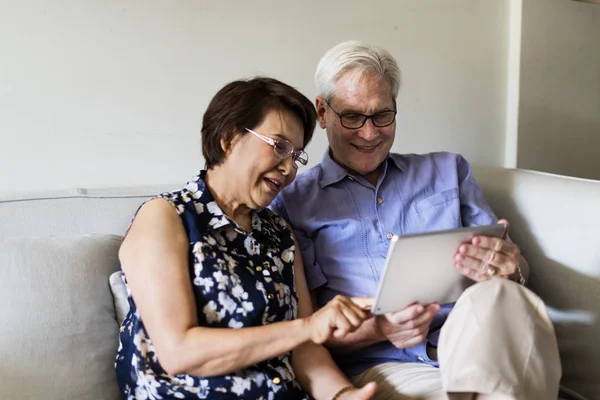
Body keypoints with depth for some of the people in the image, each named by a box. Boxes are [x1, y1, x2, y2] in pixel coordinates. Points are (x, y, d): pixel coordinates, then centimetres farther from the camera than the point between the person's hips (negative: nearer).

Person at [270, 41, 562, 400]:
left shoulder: (448, 171, 19)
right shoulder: (293, 204, 9)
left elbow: (514, 268, 16)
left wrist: (509, 271, -10)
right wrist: (378, 329, -15)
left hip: (478, 346, 5)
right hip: (379, 367, -4)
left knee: (497, 295, -31)